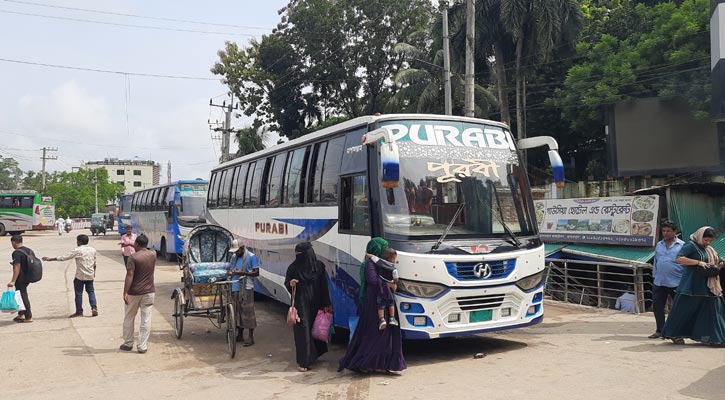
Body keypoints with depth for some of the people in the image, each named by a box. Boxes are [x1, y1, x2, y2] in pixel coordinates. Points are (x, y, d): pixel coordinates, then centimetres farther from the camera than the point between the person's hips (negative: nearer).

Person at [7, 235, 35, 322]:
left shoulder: (16, 253, -16)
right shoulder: (29, 250, 9)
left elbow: (17, 267, -22)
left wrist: (13, 281, -22)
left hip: (20, 278, -8)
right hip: (28, 277, 9)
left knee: (23, 296, -1)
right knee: (21, 295, 20)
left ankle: (28, 317, 2)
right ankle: (21, 315, 26)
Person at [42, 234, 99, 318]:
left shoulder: (77, 250, -11)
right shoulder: (93, 250, 5)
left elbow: (64, 257, -12)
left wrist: (50, 259, -7)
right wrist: (94, 273, 27)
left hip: (80, 276, -5)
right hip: (90, 275, 5)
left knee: (78, 293, 4)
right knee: (91, 291, 13)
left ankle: (79, 311, 7)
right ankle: (94, 308, -1)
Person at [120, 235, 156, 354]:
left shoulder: (133, 257, -13)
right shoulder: (153, 255, 2)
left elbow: (130, 275, -18)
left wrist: (125, 292, -16)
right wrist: (131, 245, 34)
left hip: (134, 292, -3)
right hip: (149, 291, 3)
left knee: (129, 318, 15)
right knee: (146, 319, 5)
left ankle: (128, 344, 25)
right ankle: (142, 346, 5)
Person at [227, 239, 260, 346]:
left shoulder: (251, 256, -5)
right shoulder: (234, 257, 16)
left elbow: (256, 273, -8)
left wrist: (243, 273, -20)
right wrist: (231, 272, 0)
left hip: (246, 288, -7)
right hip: (235, 287, 7)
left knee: (247, 311, -7)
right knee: (237, 311, 11)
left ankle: (251, 337, -2)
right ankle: (240, 335, 22)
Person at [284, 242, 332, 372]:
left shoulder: (319, 266, -1)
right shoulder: (293, 267, -2)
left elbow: (324, 286, 3)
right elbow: (286, 283, 4)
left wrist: (326, 304, 2)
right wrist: (290, 284, -20)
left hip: (315, 304, 2)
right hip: (300, 304, -2)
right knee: (302, 329, -5)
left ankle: (312, 355, 27)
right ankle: (303, 361, 0)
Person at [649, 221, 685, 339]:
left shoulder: (682, 245, -1)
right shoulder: (659, 245, 13)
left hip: (676, 283, -5)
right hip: (659, 283, 5)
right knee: (657, 306, 5)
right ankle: (660, 330, 16)